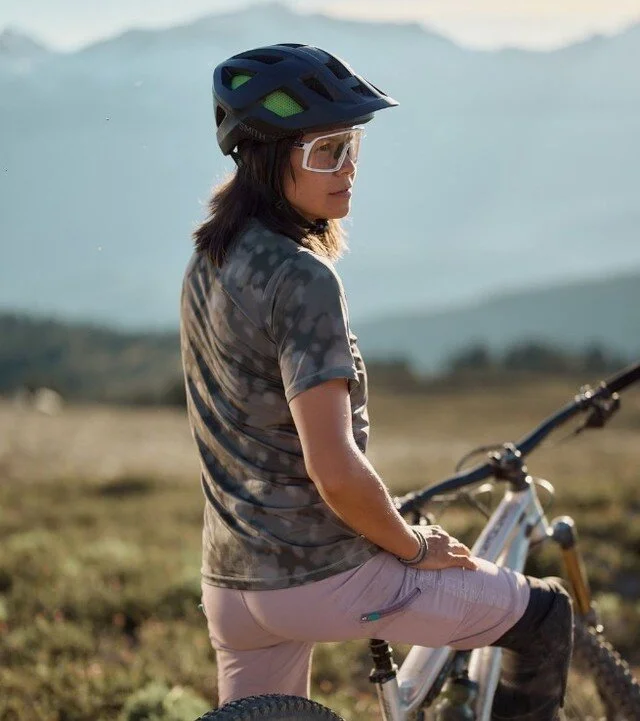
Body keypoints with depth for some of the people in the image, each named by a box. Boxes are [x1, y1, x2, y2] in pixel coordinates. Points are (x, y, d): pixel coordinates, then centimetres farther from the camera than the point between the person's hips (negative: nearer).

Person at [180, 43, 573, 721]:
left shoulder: (208, 265, 7)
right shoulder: (302, 280, -20)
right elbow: (334, 470, -26)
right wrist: (414, 548, -9)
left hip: (230, 582, 8)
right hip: (324, 577, -8)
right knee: (544, 611, 9)